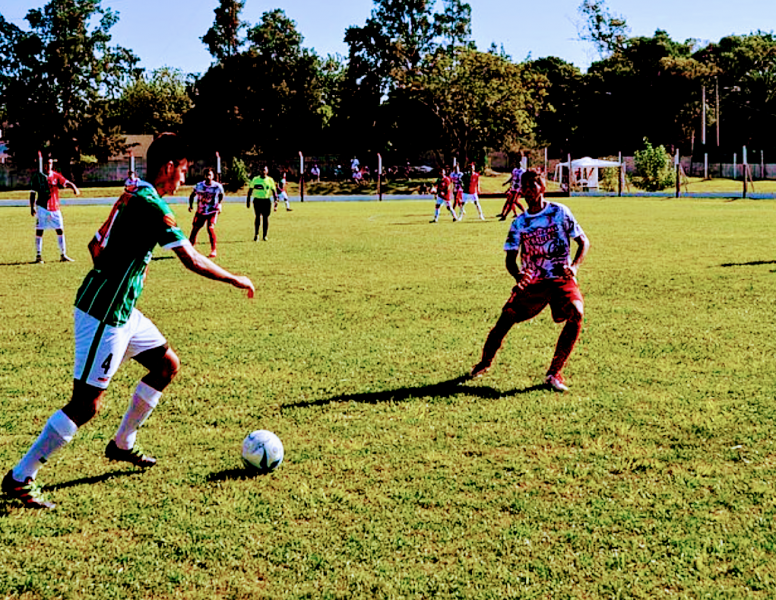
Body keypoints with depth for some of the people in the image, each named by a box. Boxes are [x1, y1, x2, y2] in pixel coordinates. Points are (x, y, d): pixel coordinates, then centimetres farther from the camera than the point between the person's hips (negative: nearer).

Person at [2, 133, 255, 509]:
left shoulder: (132, 196, 12)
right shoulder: (152, 205, -18)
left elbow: (95, 245, 21)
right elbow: (192, 261, -19)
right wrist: (235, 280, -8)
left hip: (120, 310, 10)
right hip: (103, 315, -10)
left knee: (168, 365, 17)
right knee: (86, 404, -7)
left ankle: (122, 444, 28)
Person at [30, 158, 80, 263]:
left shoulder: (56, 176, 3)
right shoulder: (37, 176, 0)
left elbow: (67, 183, -10)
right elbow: (33, 193, 3)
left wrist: (74, 188, -31)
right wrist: (32, 207, -4)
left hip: (55, 208, 2)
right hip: (42, 207, -2)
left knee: (60, 230, 3)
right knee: (39, 231, -2)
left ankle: (63, 255, 11)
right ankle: (38, 256, 4)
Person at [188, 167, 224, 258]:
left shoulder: (218, 186, -8)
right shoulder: (199, 185, -4)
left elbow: (221, 195, 11)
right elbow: (192, 195, 7)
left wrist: (219, 204, -2)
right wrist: (190, 204, -7)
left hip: (212, 211, -3)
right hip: (200, 212, 3)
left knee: (210, 228, -19)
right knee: (195, 229, 5)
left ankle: (214, 250, -9)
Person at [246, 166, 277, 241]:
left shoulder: (270, 180, 4)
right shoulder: (255, 179, 5)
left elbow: (274, 191, 6)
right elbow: (250, 190, 11)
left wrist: (276, 199, -6)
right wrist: (248, 200, 7)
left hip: (267, 201, 1)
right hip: (257, 200, -1)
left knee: (266, 218, 1)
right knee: (258, 217, -9)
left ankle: (264, 236, 10)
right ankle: (256, 235, 1)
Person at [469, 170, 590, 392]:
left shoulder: (560, 212, -1)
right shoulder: (519, 223, 6)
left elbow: (584, 242, 3)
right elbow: (510, 258, 7)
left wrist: (574, 266, -15)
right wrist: (518, 276, -16)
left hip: (561, 279, -2)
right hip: (531, 281, 2)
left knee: (576, 314, -28)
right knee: (506, 317, -15)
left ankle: (554, 373, -17)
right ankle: (485, 362, 12)